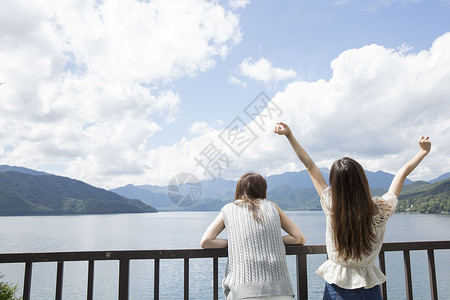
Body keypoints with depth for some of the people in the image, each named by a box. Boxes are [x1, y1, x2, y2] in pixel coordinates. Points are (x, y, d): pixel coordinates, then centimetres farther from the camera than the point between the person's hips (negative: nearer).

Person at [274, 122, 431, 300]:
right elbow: (403, 172, -2)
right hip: (368, 285, 1)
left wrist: (289, 135, -4)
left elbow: (310, 165, -13)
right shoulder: (380, 209, -17)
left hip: (335, 283, 0)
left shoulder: (331, 206, -19)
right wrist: (423, 151, 12)